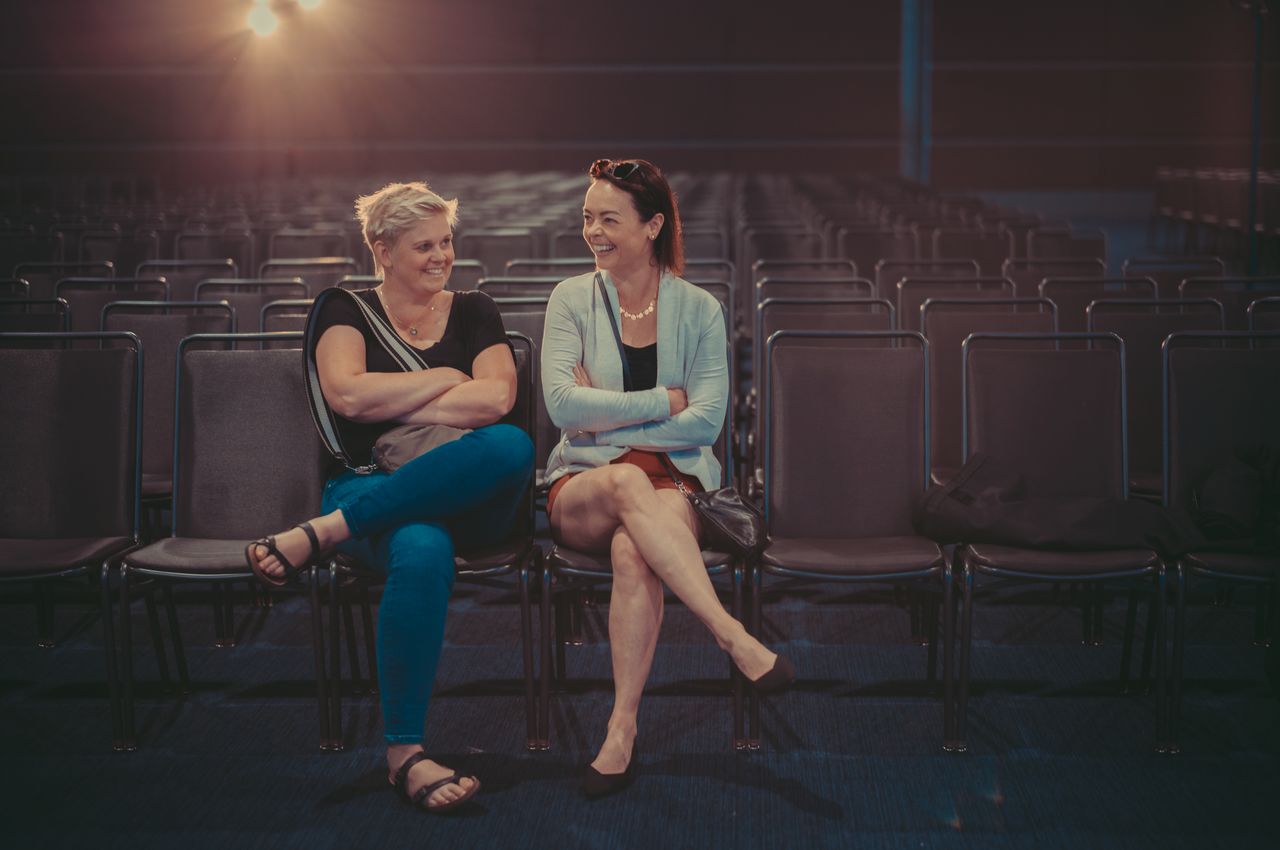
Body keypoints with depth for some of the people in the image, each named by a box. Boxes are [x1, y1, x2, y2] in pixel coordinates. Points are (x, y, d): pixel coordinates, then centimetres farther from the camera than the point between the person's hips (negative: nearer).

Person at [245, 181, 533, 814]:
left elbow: (495, 399, -3)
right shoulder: (347, 312, 13)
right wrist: (444, 379, -1)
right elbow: (347, 395, -8)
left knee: (511, 446, -36)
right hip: (370, 489, -2)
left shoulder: (474, 313, 17)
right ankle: (403, 752, -35)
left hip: (464, 497, 2)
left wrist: (391, 408, -6)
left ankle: (320, 532, -31)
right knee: (422, 552, -40)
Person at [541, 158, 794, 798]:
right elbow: (562, 404, -7)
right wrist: (662, 401, -7)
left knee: (632, 548, -37)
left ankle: (623, 727, -37)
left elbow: (706, 421, -3)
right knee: (627, 483, -38)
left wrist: (603, 415, -7)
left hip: (675, 481, 0)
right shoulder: (572, 300, 8)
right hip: (582, 486, 0)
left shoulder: (697, 308, 7)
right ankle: (736, 639, -43)